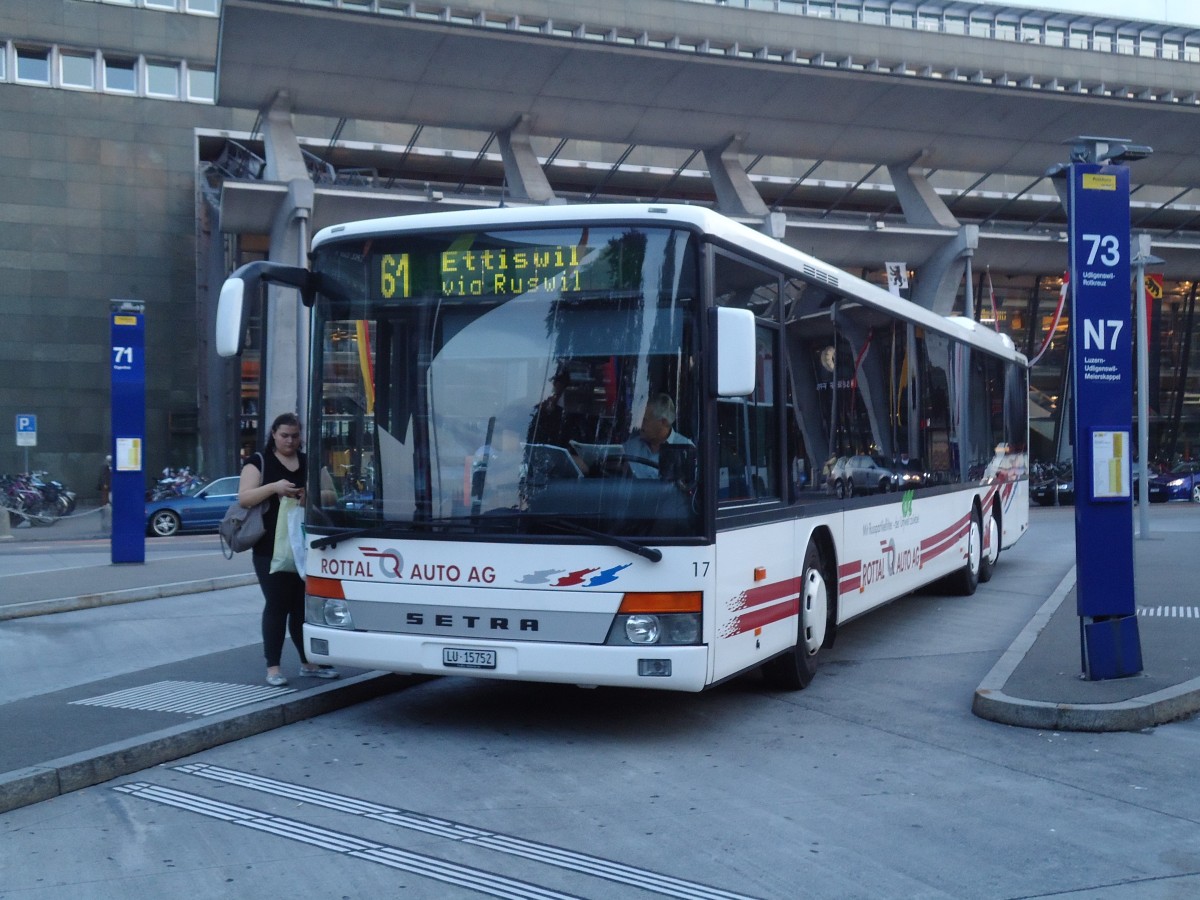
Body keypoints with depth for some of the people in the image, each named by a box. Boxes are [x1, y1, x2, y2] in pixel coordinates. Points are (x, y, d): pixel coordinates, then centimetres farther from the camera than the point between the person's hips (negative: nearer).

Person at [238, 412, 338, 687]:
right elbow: (244, 498, -7)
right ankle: (273, 667, 2)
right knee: (276, 605, -4)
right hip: (270, 549, -4)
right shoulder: (259, 462, 3)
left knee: (303, 605, 8)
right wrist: (273, 487, -23)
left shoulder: (309, 463, 16)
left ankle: (308, 662, 19)